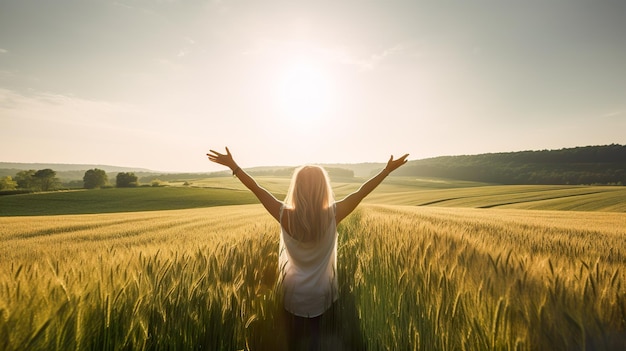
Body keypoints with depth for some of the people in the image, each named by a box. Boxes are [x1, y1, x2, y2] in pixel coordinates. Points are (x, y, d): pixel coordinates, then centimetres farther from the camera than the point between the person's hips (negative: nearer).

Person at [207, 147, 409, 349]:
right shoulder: (332, 215, -24)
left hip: (294, 292, 0)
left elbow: (256, 188, -16)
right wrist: (388, 169, -5)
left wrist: (232, 165, -4)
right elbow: (361, 192, -16)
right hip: (322, 293, 0)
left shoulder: (285, 216, -25)